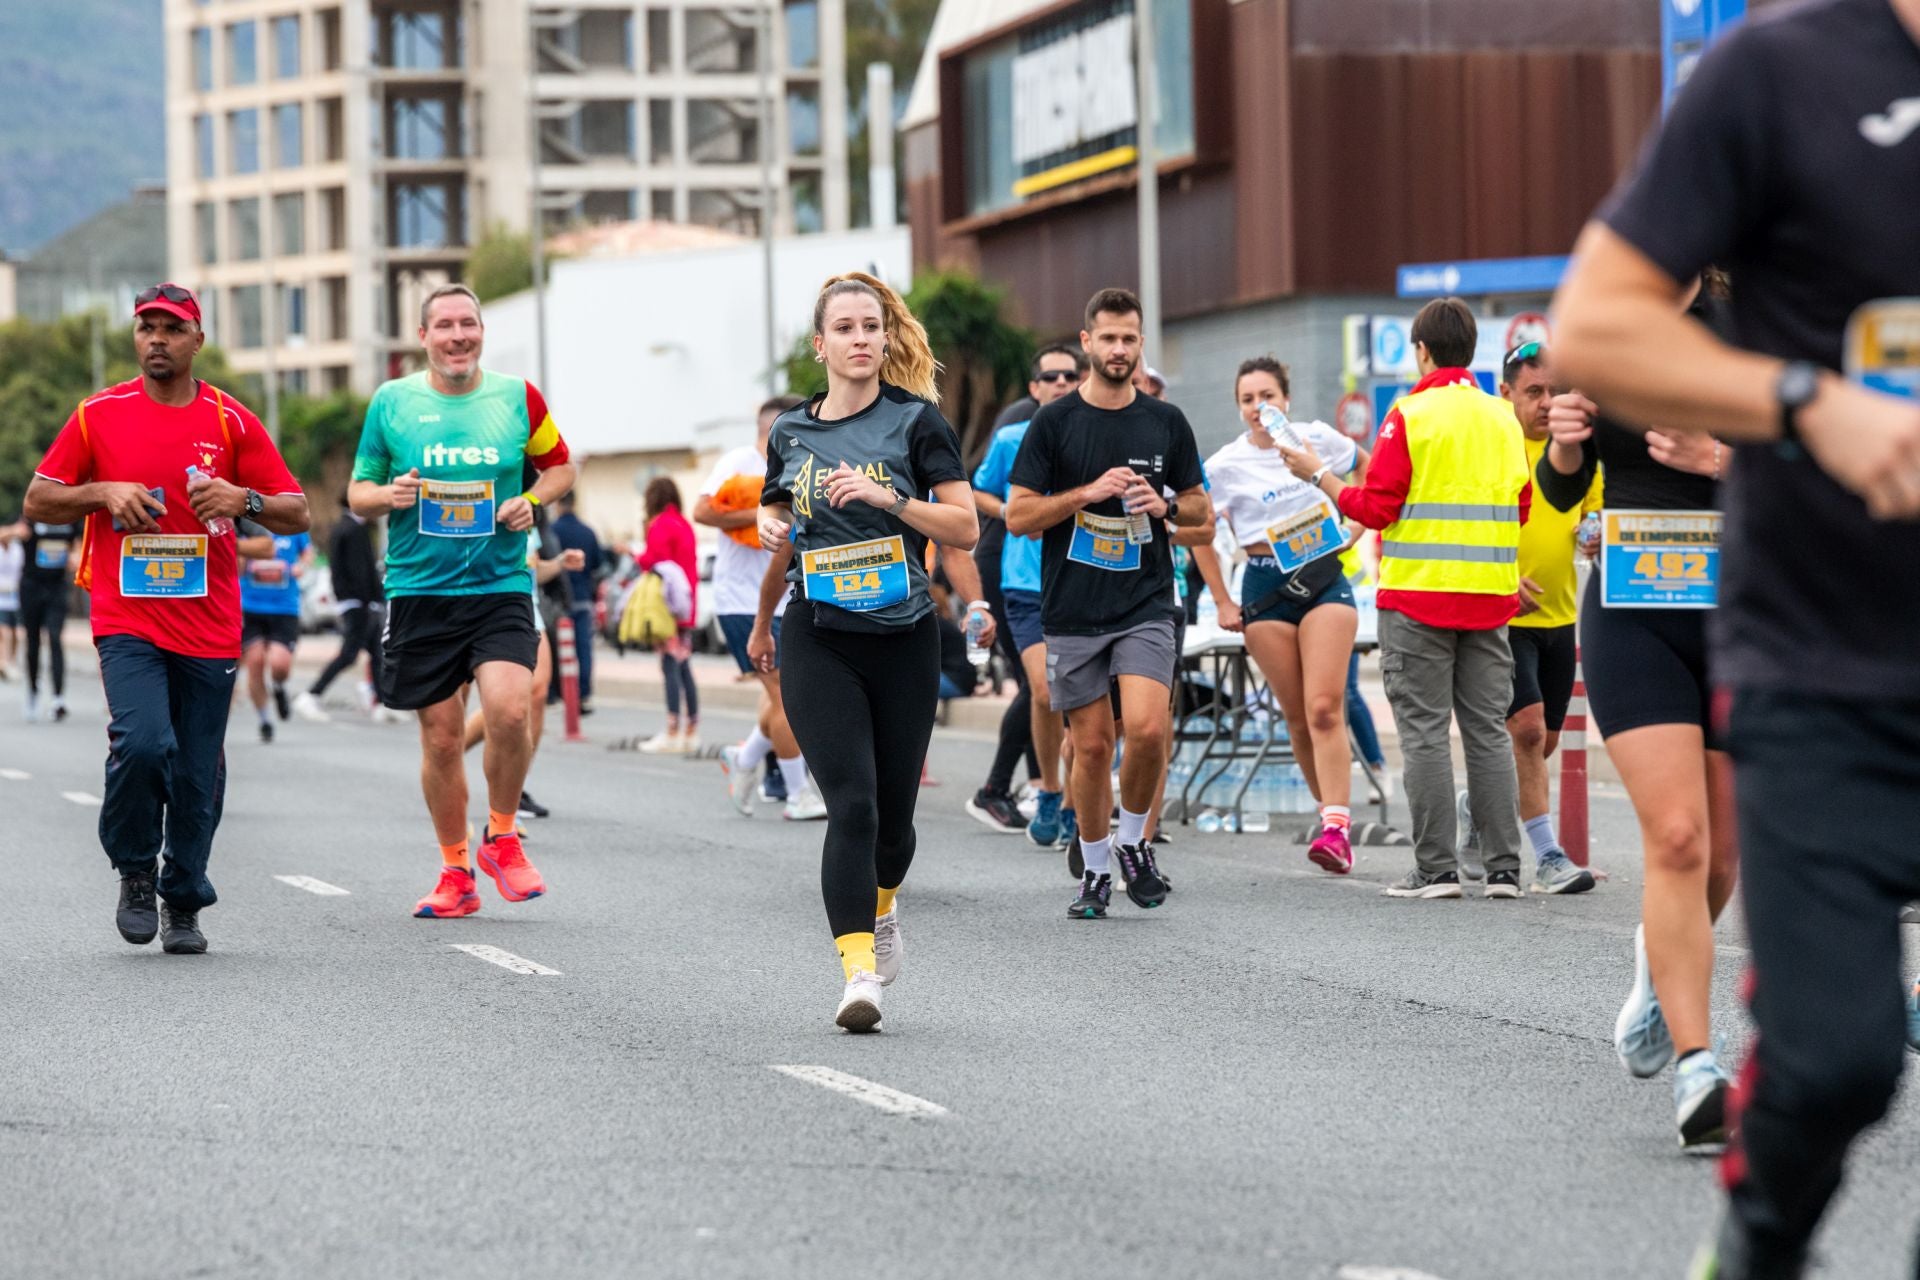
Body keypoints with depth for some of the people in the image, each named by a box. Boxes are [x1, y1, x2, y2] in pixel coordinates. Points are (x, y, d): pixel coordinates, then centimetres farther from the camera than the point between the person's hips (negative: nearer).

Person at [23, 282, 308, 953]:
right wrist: (104, 493, -8)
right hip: (127, 621, -1)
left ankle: (183, 904, 21)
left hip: (209, 628, 1)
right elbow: (38, 502, 9)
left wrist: (244, 499, -14)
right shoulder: (99, 415, 5)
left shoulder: (231, 421, 5)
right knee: (142, 743, -22)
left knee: (197, 777, 2)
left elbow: (297, 513, 6)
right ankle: (135, 872, 3)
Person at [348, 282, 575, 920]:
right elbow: (358, 492, 11)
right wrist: (387, 495, -11)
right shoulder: (391, 402, 3)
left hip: (501, 587, -1)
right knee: (441, 736, 3)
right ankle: (455, 871, 19)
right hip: (419, 591, 1)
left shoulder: (518, 398, 4)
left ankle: (502, 837, 3)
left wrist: (532, 500, -2)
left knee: (508, 709, -21)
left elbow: (559, 465, 18)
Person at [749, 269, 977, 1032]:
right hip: (818, 642, 0)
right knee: (852, 804, -15)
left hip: (903, 640, 0)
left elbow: (965, 529, -7)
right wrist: (762, 623, 19)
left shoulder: (916, 420, -1)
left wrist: (888, 497, -18)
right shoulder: (790, 434, 9)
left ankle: (881, 906, 41)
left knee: (894, 813, 9)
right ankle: (859, 970, -19)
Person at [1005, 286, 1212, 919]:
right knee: (1092, 745, 2)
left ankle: (1132, 840, 7)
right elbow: (1018, 515, -2)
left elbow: (1201, 508, 14)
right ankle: (1095, 871, 19)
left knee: (1148, 729, -18)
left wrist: (1166, 505, -8)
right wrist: (1090, 492, -13)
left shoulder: (1166, 422, 6)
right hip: (1072, 613, -1)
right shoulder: (1054, 422, 0)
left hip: (1146, 607, 1)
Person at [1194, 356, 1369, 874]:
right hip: (1266, 587, 1)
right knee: (1298, 718, 1)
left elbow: (1366, 467, 20)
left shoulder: (1318, 438, 0)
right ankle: (1335, 814, 13)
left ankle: (1336, 828, -22)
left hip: (1324, 578, -1)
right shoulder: (1225, 465, -3)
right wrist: (1222, 602, 5)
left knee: (1324, 709, -15)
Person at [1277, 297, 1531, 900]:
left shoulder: (1410, 415, -9)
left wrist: (1318, 475, 4)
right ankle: (1504, 867, 6)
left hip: (1419, 595, -5)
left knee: (1425, 732, -1)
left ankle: (1436, 868, -2)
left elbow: (1375, 508, -10)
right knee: (1488, 730, 8)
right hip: (1490, 598, 5)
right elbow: (1521, 509, 13)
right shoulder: (1504, 417, 7)